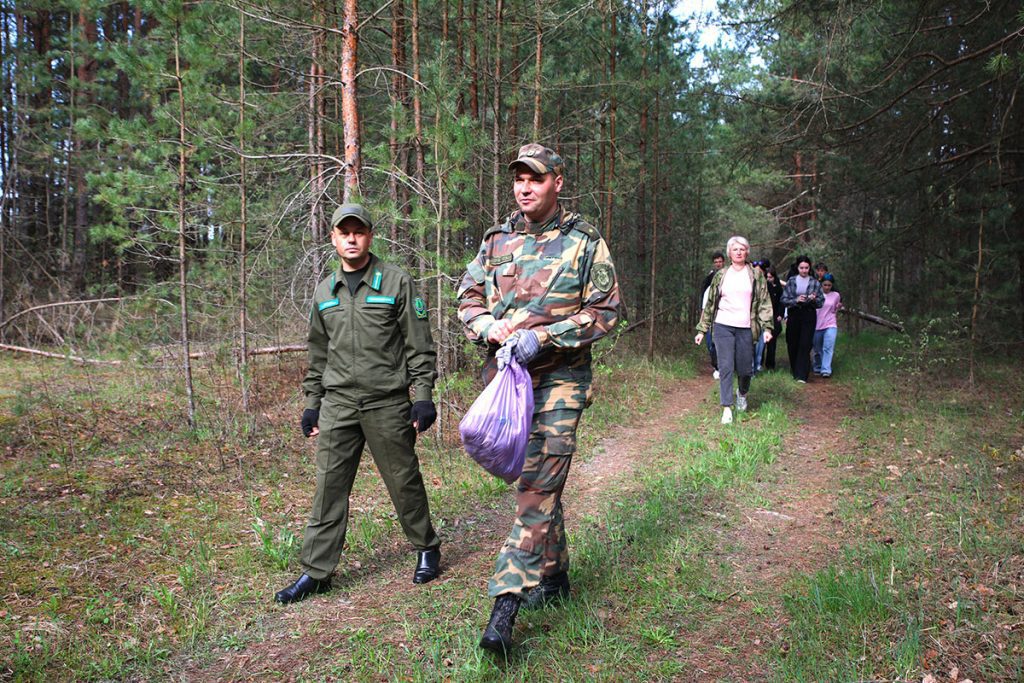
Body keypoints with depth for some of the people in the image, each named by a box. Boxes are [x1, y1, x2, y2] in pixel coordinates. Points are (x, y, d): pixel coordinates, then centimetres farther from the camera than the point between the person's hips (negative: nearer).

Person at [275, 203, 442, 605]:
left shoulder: (397, 282, -2)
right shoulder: (324, 292, 12)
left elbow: (420, 345, -3)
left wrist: (423, 396, -8)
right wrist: (312, 402, 16)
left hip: (387, 404, -4)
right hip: (337, 404, 4)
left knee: (404, 481, 6)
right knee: (329, 486, 4)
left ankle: (427, 549, 28)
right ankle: (316, 571, 14)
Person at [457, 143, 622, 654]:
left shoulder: (585, 242, -1)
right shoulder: (497, 241, 10)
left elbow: (605, 310, -5)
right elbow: (468, 297, 13)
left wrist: (542, 336, -16)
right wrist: (490, 326, -10)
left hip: (558, 379, -4)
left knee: (538, 487, -11)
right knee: (535, 480, 15)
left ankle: (506, 603, -9)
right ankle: (553, 575, 33)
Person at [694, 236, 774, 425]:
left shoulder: (756, 274, 5)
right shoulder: (721, 276, 9)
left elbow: (764, 302, 3)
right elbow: (710, 303, 12)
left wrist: (766, 328, -7)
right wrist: (702, 330, 10)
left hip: (745, 328, 0)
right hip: (723, 326, 1)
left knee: (745, 368, 4)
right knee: (725, 367, -4)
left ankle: (742, 393, 36)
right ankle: (726, 408, 0)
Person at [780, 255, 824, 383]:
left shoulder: (815, 283, 3)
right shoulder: (791, 281, 4)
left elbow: (821, 302, 6)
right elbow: (784, 299, 1)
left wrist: (814, 299, -16)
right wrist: (796, 300, -15)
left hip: (809, 316, -1)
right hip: (793, 315, 1)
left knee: (805, 345, -10)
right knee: (792, 345, 7)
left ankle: (801, 375, -11)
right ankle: (795, 371, 26)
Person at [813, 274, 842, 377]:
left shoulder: (836, 295, 6)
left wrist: (839, 307, -3)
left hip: (830, 325, 0)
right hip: (816, 325, 0)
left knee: (828, 348, -16)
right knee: (817, 350, 11)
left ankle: (826, 370, -19)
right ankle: (818, 368, 28)